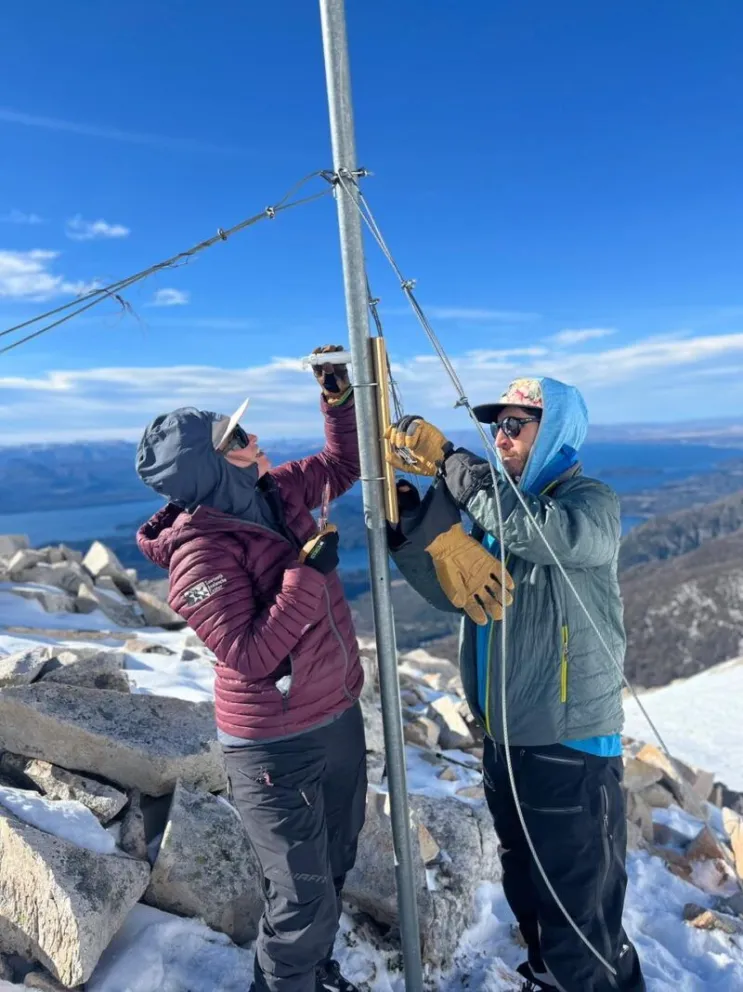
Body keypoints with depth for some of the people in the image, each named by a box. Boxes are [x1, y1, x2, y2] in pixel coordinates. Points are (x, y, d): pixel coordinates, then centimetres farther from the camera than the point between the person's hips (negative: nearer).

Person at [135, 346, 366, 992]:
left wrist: (340, 395, 1)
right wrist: (309, 573, -29)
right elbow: (249, 656, -28)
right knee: (303, 903, 8)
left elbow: (343, 464, 12)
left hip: (339, 715, 8)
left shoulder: (275, 492, -2)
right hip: (277, 745, -8)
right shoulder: (200, 552, -23)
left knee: (334, 863, 27)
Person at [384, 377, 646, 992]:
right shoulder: (497, 507, 6)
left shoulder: (592, 504, -13)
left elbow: (541, 533, -36)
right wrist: (410, 524, -15)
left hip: (570, 746, -7)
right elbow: (452, 592, -1)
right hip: (503, 739, 7)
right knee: (527, 895, 28)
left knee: (581, 917, 9)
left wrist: (448, 459, -30)